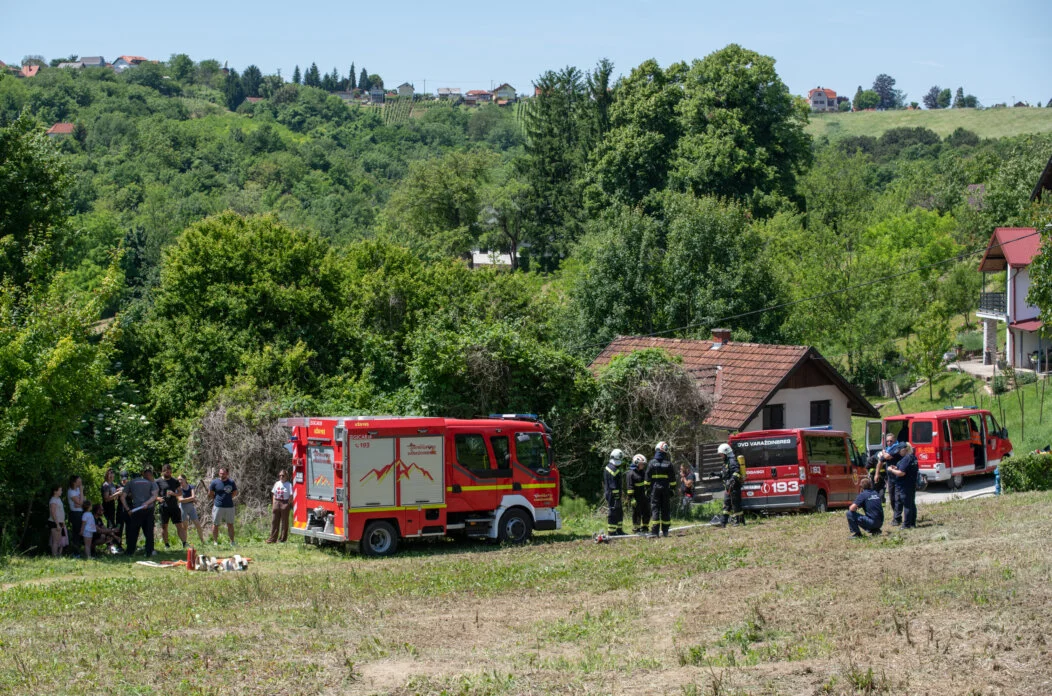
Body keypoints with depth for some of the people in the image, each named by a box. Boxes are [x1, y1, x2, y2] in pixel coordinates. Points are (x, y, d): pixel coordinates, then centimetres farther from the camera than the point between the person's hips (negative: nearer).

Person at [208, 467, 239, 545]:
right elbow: (210, 494, 5)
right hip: (218, 506, -2)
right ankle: (215, 541, 11)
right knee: (215, 524, 2)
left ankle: (232, 542, 13)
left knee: (230, 524, 6)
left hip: (229, 506, 2)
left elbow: (235, 493, 14)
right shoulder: (215, 482, -3)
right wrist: (216, 500, 8)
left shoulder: (231, 482, 3)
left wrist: (227, 498, 7)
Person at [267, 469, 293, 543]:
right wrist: (273, 504, 7)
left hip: (285, 503, -5)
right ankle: (273, 538, 8)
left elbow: (291, 496, -6)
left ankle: (282, 538, 8)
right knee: (274, 521, 4)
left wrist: (288, 504, -12)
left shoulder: (289, 485, -3)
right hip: (276, 503, 5)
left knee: (284, 522, 2)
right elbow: (274, 494, 15)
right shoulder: (277, 483, 12)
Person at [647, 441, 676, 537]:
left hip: (655, 489, -1)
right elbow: (672, 479, 3)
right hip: (666, 489, 1)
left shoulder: (652, 463, -3)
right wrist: (673, 489, 10)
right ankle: (665, 531, 10)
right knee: (666, 509, 8)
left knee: (655, 509, -2)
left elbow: (648, 479, -1)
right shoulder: (668, 463, -1)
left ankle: (654, 531, -11)